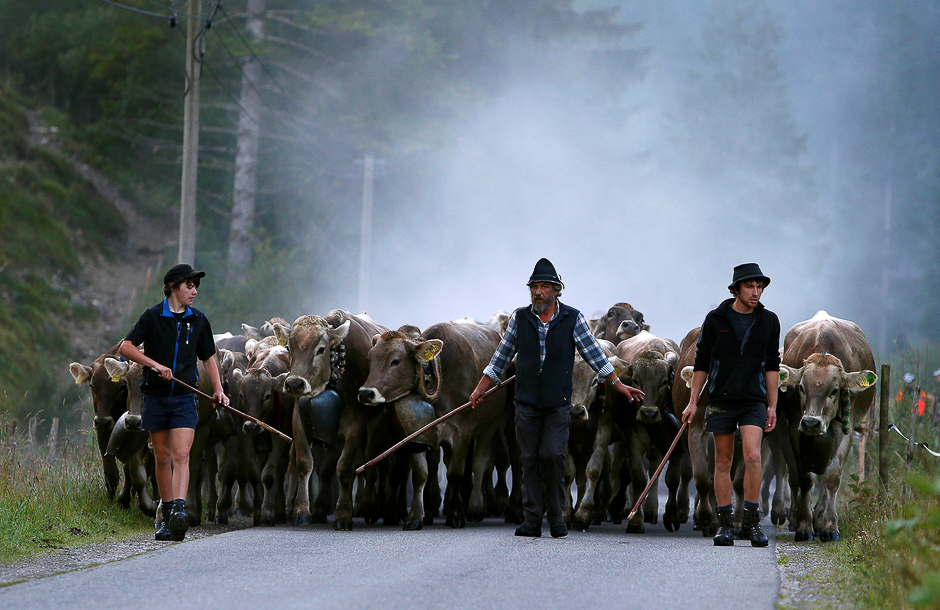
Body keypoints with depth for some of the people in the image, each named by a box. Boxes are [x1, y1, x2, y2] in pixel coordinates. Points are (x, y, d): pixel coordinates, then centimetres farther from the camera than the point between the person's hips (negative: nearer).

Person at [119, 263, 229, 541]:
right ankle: (167, 514, 16)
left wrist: (218, 389, 8)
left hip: (184, 396, 1)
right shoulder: (153, 316, -1)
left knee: (181, 456, -15)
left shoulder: (198, 320, 9)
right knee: (162, 458, 6)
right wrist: (155, 364, -17)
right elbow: (126, 347, -4)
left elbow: (208, 357, 20)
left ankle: (179, 509, -27)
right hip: (156, 395, -1)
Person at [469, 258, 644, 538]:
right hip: (526, 402, 2)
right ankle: (532, 520, 3)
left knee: (552, 454, -14)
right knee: (530, 459, 0)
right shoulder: (520, 318, 6)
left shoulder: (572, 319, 1)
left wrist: (618, 384, 9)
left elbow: (594, 355, 8)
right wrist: (481, 389, 17)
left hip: (557, 403, -2)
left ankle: (556, 516, 0)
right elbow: (501, 357, 15)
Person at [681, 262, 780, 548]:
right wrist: (693, 401, 3)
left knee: (753, 455, -16)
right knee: (723, 462, 3)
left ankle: (751, 521, -9)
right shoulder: (716, 319, 1)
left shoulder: (768, 321, 4)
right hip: (721, 401, 0)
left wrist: (772, 406, 8)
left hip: (753, 401, 0)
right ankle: (725, 524, 9)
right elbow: (702, 362, 6)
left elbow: (771, 366, 10)